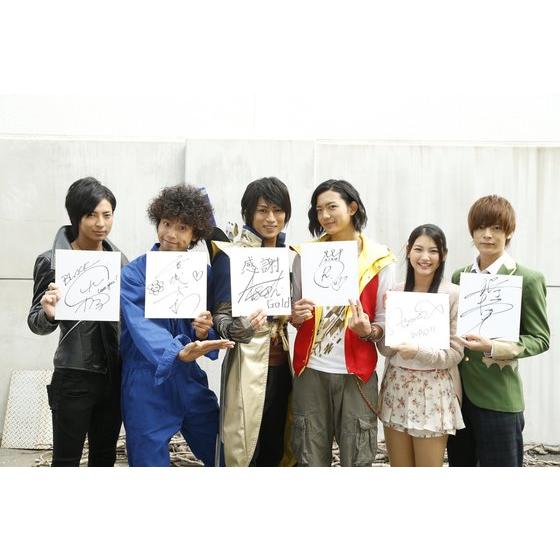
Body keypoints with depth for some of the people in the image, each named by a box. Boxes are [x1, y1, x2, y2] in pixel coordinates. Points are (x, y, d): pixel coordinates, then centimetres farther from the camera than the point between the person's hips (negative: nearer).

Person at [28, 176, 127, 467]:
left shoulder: (119, 259, 5)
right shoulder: (52, 261, -8)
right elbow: (37, 323, -6)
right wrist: (49, 313, -28)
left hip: (115, 375, 5)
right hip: (74, 379, -4)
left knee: (105, 458, 15)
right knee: (67, 461, 4)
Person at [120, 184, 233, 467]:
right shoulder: (134, 274, -10)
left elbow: (208, 338, 3)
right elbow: (142, 328, -25)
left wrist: (204, 334, -22)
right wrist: (178, 352, -44)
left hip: (189, 381, 4)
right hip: (147, 383, -4)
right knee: (150, 462, 5)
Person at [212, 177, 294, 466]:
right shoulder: (232, 254, -10)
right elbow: (222, 317, -14)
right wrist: (241, 328, -34)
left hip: (282, 365, 6)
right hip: (249, 366, -6)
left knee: (275, 453, 15)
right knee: (244, 454, 1)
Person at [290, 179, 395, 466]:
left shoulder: (380, 260, -1)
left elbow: (386, 323, 2)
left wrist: (368, 331, -19)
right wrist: (296, 317, -8)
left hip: (357, 373, -1)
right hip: (311, 371, 2)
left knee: (357, 461, 3)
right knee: (311, 461, 6)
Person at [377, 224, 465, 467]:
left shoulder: (453, 294, -8)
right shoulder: (395, 292, 5)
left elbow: (456, 353, -8)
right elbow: (385, 348, 4)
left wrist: (419, 351, -23)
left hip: (433, 393, -4)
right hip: (395, 388, 4)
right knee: (398, 468, 14)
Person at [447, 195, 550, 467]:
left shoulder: (527, 280, -6)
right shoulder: (459, 276, 9)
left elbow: (540, 338, -6)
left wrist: (494, 348, -20)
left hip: (497, 397, -5)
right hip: (458, 391, 5)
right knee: (459, 464, 16)